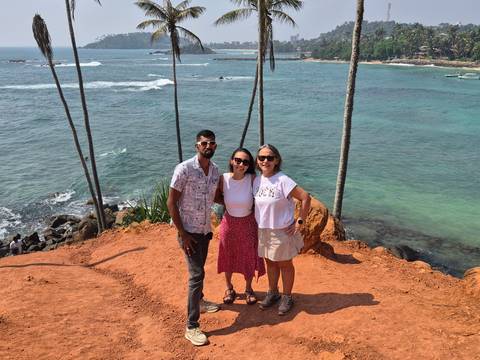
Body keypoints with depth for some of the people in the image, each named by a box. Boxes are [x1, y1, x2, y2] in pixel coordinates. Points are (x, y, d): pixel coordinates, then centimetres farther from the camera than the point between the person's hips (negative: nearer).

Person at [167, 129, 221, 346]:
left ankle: (199, 301, 46)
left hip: (205, 229, 6)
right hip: (189, 231, -6)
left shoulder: (215, 170, 1)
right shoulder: (184, 169, -18)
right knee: (196, 274, -8)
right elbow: (171, 203, -16)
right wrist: (182, 234, -18)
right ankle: (191, 327, 1)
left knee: (199, 270, 23)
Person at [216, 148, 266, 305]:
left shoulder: (252, 179, -19)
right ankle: (229, 288, 42)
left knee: (249, 258, 14)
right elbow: (216, 197, 1)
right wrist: (228, 203, -9)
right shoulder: (223, 179, -16)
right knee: (228, 257, 18)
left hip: (248, 223, -1)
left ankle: (248, 289, 39)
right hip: (229, 222, 1)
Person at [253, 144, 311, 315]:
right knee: (270, 262, 20)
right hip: (263, 230, 6)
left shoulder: (283, 180, -20)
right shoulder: (257, 181, -1)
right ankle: (273, 293, 39)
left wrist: (300, 221, -17)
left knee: (285, 264, 11)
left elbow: (305, 197, -20)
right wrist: (260, 221, 8)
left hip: (282, 231, -5)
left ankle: (287, 297, 29)